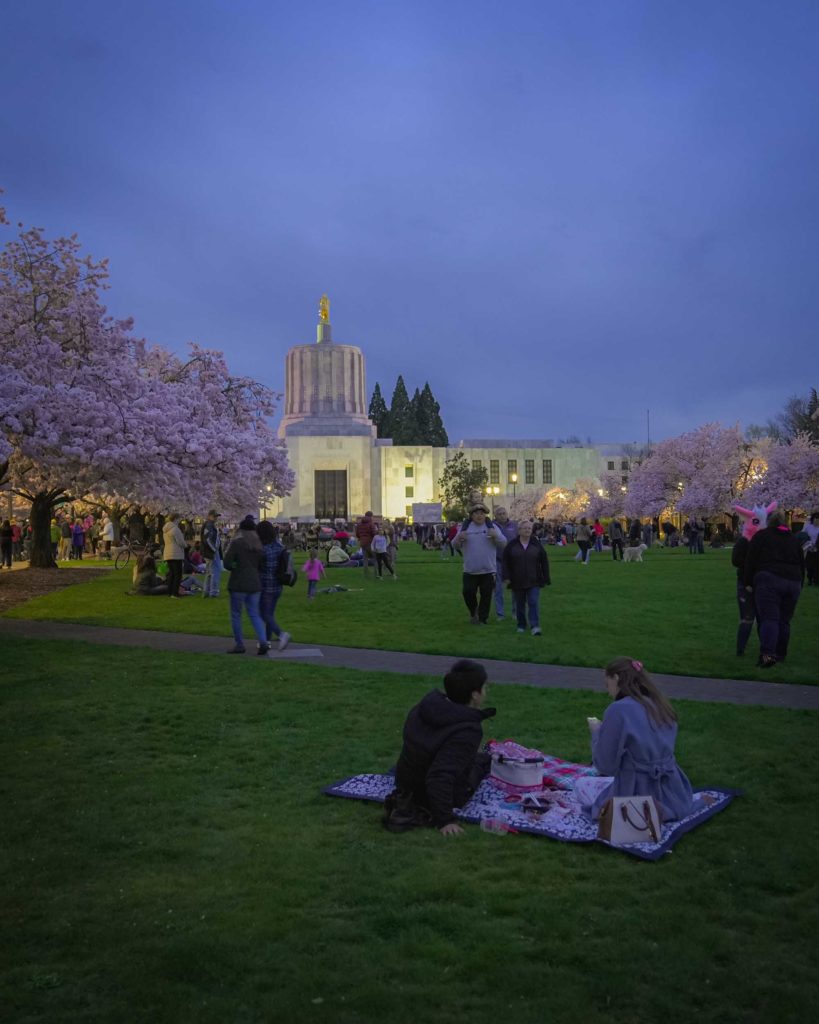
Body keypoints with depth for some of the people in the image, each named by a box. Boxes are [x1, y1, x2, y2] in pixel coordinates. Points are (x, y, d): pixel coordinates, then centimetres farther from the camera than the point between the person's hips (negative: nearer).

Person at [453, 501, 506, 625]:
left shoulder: (492, 527, 3)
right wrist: (459, 538, -18)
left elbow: (503, 544, -2)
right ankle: (473, 611, 26)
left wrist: (496, 536, -21)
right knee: (468, 592, -1)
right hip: (470, 570, 1)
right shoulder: (465, 527, 5)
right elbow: (456, 545, 4)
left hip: (488, 570, 0)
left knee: (486, 595, 3)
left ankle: (482, 618, 15)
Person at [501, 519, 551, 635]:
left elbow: (544, 563, 4)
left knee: (533, 603, -10)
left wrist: (546, 579, 2)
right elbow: (506, 562, 2)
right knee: (519, 605, 9)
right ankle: (521, 626, 23)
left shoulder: (537, 544, 1)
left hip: (533, 582, -1)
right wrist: (506, 577, -7)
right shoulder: (511, 545, 0)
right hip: (517, 581, 1)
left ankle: (535, 626, -11)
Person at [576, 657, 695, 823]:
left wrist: (597, 732, 3)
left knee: (581, 785, 18)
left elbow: (605, 766, -12)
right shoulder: (659, 705, 4)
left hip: (640, 799, -8)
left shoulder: (619, 709, -18)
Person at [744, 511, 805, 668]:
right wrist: (799, 586, 29)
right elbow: (802, 565, 23)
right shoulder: (794, 540, 22)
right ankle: (780, 654, 18)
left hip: (769, 580, -4)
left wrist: (749, 582, 5)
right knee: (784, 621, 13)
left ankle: (767, 654, -26)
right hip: (793, 582, 4)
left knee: (769, 618, -12)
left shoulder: (761, 536, 8)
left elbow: (750, 560, 1)